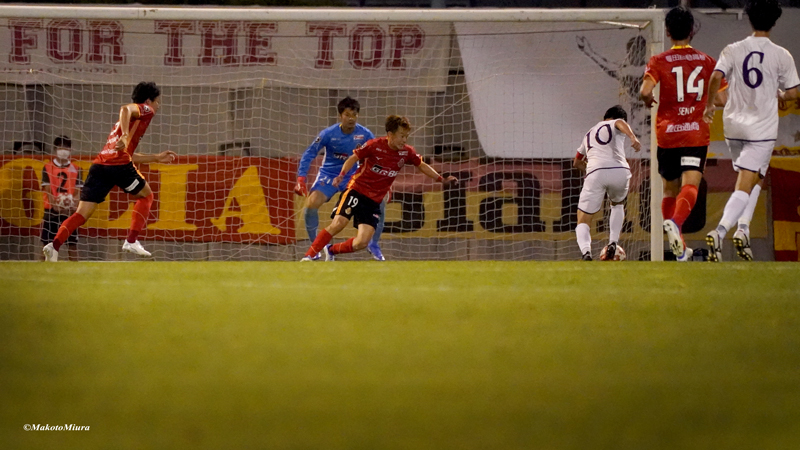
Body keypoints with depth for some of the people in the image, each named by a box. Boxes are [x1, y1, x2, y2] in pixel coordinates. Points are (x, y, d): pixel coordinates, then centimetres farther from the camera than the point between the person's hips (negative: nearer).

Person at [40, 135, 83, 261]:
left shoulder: (76, 170, 8)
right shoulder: (48, 168, 4)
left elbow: (78, 190, 1)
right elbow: (47, 189, -5)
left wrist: (74, 204, -19)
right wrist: (54, 204, -21)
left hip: (69, 210, 1)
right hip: (51, 209, -1)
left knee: (72, 243, -2)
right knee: (47, 242, -1)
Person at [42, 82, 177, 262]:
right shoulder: (145, 110, 8)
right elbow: (126, 109, -16)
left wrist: (156, 158, 42)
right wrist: (125, 135, -30)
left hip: (99, 165, 7)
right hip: (119, 165, -7)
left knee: (82, 214, 2)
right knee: (146, 196, 18)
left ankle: (55, 244, -18)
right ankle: (132, 241, 7)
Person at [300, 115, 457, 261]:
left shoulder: (407, 152, -1)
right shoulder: (374, 146, -13)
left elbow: (421, 165, 16)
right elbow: (353, 158, -6)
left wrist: (442, 180, 13)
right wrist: (342, 175, -22)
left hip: (374, 201, 4)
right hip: (356, 190, -4)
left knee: (362, 242, -10)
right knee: (338, 224, -23)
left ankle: (331, 251, 14)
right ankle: (308, 256, -15)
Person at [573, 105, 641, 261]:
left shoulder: (589, 134, 36)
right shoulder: (615, 124, 23)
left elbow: (577, 162, 50)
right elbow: (621, 123, -5)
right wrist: (633, 137, -23)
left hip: (595, 172, 1)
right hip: (620, 171, -1)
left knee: (583, 221, 4)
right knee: (618, 204, 31)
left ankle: (586, 251, -26)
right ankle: (613, 243, 14)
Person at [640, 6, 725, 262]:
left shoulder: (659, 61, -2)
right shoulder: (706, 61, 4)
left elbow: (645, 91, -17)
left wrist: (648, 100, 5)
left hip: (667, 133, 1)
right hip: (696, 133, -1)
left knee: (670, 190, 16)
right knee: (690, 186, -13)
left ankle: (679, 249, 16)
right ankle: (676, 222, -44)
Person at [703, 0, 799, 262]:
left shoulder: (733, 50, -1)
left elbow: (716, 77, -13)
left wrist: (709, 105, 3)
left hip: (733, 125, 4)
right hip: (762, 129, -4)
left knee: (752, 179, 26)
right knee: (745, 187, -9)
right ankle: (720, 231, -29)